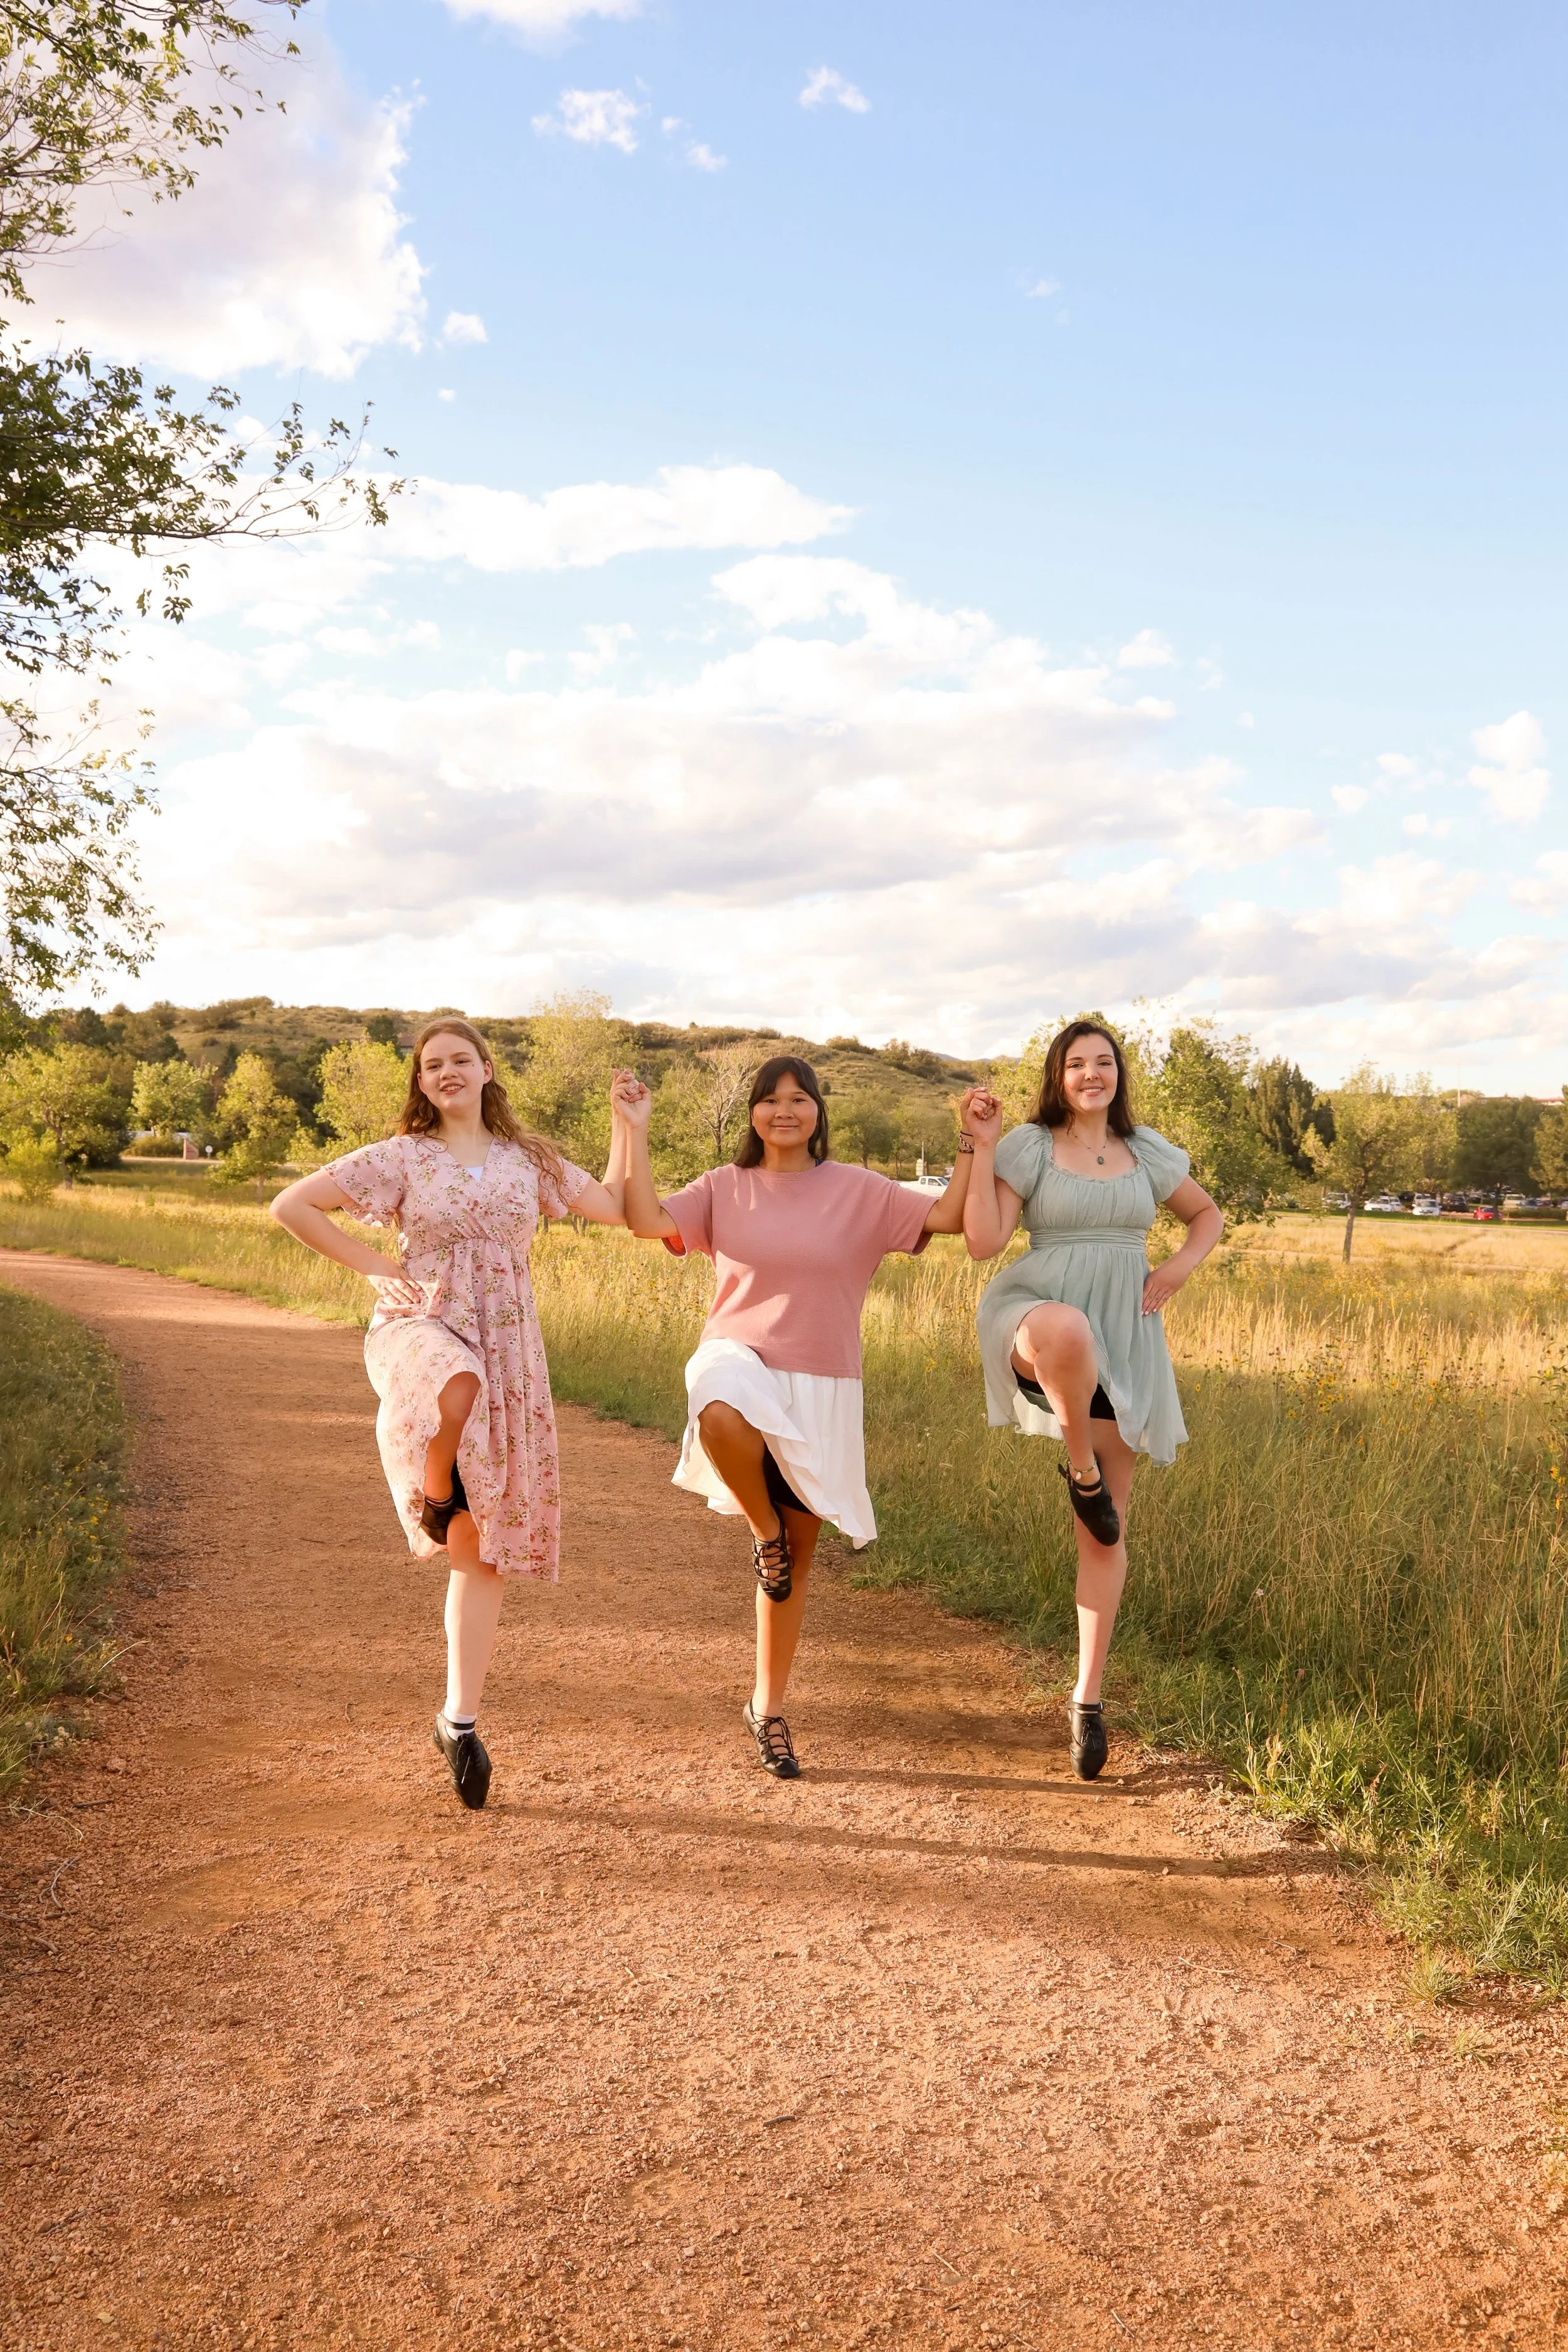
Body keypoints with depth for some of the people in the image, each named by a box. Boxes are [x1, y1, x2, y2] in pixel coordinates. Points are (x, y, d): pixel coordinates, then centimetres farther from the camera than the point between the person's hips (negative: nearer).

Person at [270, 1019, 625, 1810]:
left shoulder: (527, 1159, 12)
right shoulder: (402, 1158, 2)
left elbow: (617, 1208, 10)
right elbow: (292, 1205, -1)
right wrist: (377, 1268, -5)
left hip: (507, 1353, 3)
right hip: (417, 1328, -3)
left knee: (485, 1548, 3)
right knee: (457, 1388, -44)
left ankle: (460, 1718, 13)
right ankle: (432, 1500, -11)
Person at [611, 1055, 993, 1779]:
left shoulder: (859, 1192, 3)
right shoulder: (724, 1189, 4)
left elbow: (949, 1216, -2)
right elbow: (647, 1220, -10)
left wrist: (972, 1142, -11)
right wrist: (634, 1130, -11)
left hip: (821, 1390, 1)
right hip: (740, 1362, -1)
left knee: (797, 1553, 7)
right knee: (721, 1414, -41)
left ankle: (769, 1706, 24)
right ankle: (764, 1530, -10)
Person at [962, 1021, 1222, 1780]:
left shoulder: (1147, 1151, 11)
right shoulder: (1029, 1146, 0)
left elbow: (1208, 1216, 25)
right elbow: (983, 1242, -10)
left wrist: (1181, 1265, 6)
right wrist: (983, 1149, -12)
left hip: (1122, 1342, 4)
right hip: (1041, 1315, -3)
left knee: (1108, 1530, 4)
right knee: (1067, 1330, -45)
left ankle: (1088, 1697, 14)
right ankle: (1081, 1470, -17)